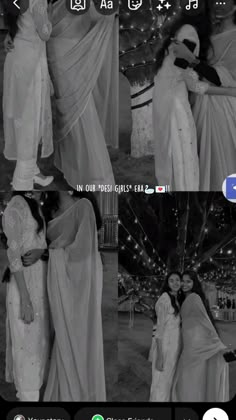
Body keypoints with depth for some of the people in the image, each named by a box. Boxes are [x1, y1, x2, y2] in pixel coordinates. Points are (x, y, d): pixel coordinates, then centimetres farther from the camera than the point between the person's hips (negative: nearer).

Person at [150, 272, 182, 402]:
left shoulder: (176, 300, 12)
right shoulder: (165, 298, -14)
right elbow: (160, 327, -18)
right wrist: (159, 356, -21)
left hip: (174, 346, 8)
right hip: (165, 346, -8)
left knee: (169, 381, 15)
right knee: (161, 382, -1)